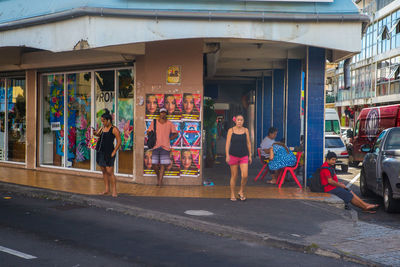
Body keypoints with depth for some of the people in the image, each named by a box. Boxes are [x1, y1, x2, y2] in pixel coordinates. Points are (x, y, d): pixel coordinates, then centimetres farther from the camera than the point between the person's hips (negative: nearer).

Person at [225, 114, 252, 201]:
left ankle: (241, 192, 13)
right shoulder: (231, 130, 0)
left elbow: (248, 143, 10)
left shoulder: (245, 130, 5)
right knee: (234, 176, 4)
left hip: (244, 156, 1)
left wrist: (250, 155, 8)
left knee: (245, 176, -10)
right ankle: (232, 195, 16)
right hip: (233, 155, -1)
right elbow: (227, 143, -3)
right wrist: (227, 155, -12)